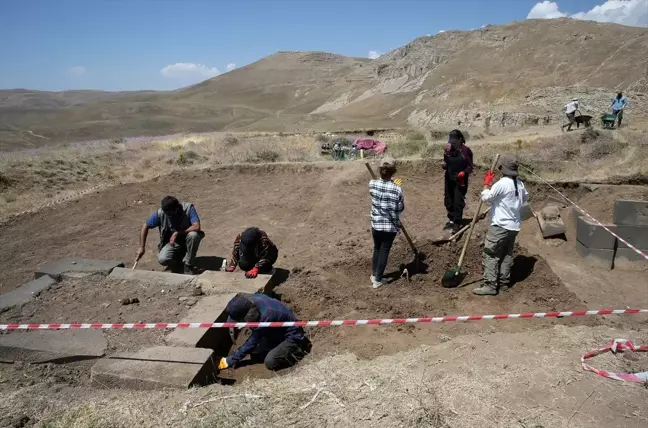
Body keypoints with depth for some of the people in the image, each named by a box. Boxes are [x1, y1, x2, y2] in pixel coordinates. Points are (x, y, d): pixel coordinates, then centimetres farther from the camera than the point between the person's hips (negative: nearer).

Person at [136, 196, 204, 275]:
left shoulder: (188, 208, -23)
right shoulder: (160, 213, -16)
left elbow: (197, 227, -33)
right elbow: (145, 226, -4)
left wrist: (177, 233, -30)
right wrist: (142, 247, -7)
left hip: (186, 240, -1)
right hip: (171, 242, 2)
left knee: (193, 235, -36)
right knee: (162, 260, -26)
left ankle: (189, 266, -16)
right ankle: (180, 256, 10)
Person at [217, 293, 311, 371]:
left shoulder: (265, 317, -38)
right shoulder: (254, 299, -18)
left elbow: (251, 343, -25)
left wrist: (230, 361, -16)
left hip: (292, 335, -9)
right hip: (278, 331, 9)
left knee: (270, 362, -23)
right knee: (255, 355, 2)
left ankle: (299, 350, -3)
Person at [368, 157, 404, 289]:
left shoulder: (372, 184, -12)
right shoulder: (397, 189, -20)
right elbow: (400, 209, -9)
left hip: (376, 224, 3)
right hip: (391, 226, -3)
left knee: (377, 249, 23)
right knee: (384, 251, 10)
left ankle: (374, 275, 37)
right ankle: (378, 280, 19)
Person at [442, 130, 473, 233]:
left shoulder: (466, 150, -10)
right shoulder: (448, 149, 3)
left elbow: (470, 166, -7)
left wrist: (464, 173, -25)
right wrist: (444, 164, -9)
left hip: (460, 181, -5)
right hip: (449, 179, 6)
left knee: (458, 202, -4)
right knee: (448, 201, 13)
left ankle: (457, 223, 5)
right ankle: (451, 220, 29)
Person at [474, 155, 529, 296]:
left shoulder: (502, 183, -17)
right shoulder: (520, 184, 8)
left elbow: (486, 197, -14)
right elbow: (525, 198, 25)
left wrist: (486, 184, 0)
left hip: (500, 225, -8)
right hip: (514, 226, 8)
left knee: (491, 255, -4)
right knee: (507, 255, 15)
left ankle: (490, 286, -6)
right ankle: (504, 283, 22)